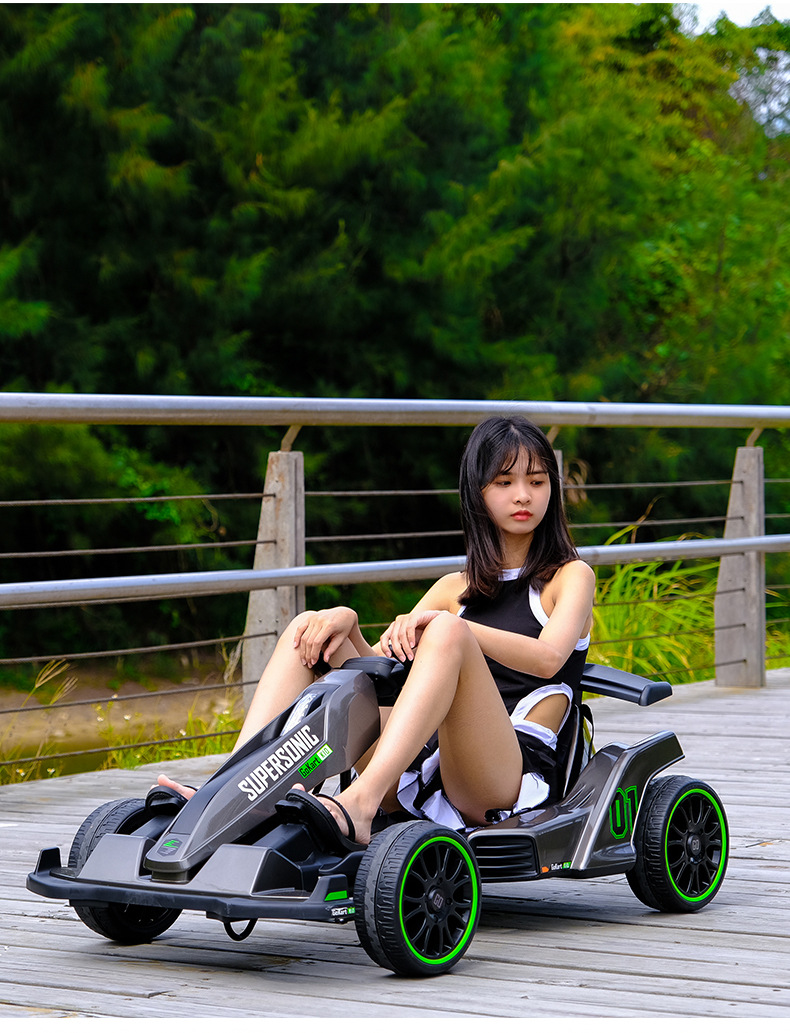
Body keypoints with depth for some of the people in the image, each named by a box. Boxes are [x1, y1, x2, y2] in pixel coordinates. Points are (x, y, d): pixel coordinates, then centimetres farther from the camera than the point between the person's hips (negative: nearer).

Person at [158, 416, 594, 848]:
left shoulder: (570, 576, 12)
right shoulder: (456, 588, 26)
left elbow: (548, 658, -11)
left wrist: (449, 626, -24)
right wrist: (346, 621, -9)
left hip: (517, 776, -5)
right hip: (422, 766, 5)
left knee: (446, 633, -32)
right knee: (309, 628, -6)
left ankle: (358, 803, -49)